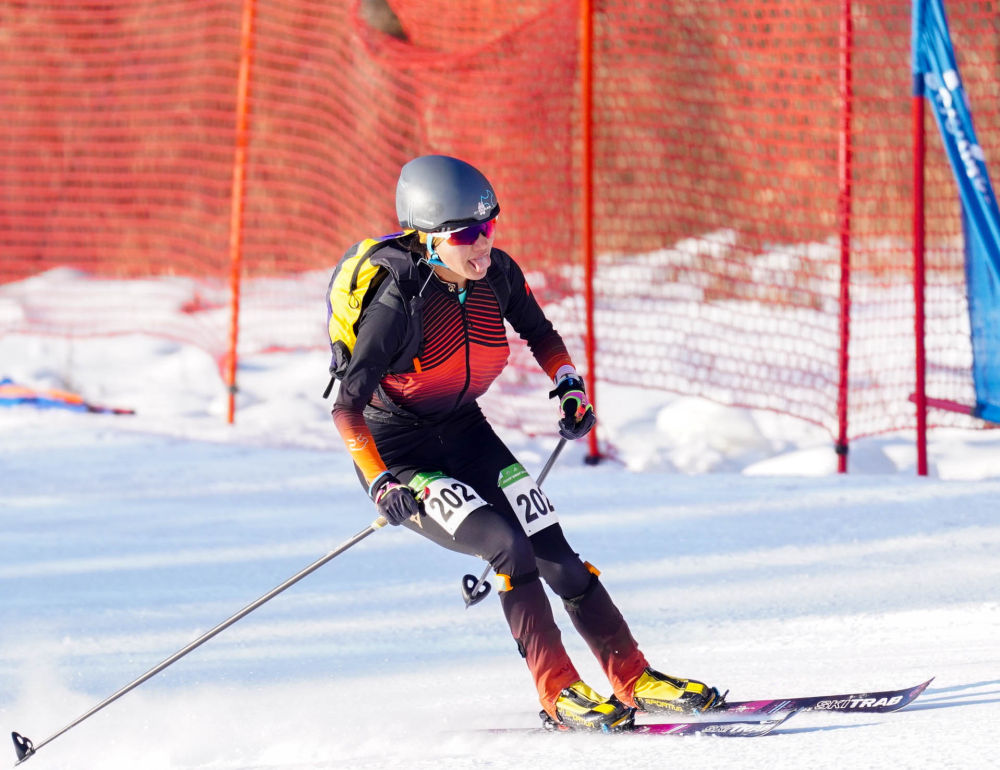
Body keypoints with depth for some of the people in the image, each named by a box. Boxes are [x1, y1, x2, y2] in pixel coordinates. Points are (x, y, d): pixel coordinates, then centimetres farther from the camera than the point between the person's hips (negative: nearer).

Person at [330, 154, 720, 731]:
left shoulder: (498, 274, -10)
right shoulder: (399, 302, -28)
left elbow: (539, 333, 13)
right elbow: (347, 407, -27)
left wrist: (569, 384, -2)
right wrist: (383, 485, -36)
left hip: (464, 434, 6)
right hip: (398, 453, -6)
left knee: (555, 554, -4)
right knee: (507, 546, -24)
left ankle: (634, 679, 4)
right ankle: (560, 696, -17)